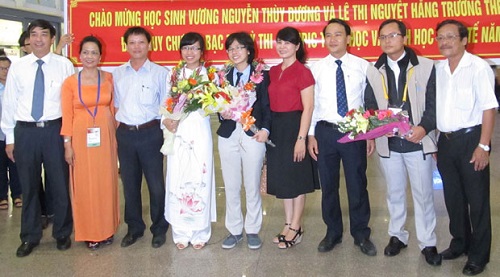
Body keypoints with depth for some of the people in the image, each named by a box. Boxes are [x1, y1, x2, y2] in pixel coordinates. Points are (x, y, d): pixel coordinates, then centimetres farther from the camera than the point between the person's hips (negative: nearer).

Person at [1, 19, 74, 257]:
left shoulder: (64, 65, -1)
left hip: (54, 130, -2)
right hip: (25, 131, 2)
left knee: (60, 184, 6)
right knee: (28, 186, 11)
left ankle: (62, 233, 26)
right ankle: (30, 237, 28)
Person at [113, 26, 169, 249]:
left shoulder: (160, 73, -1)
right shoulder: (117, 74, 10)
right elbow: (115, 105, 15)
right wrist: (116, 131, 7)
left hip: (150, 132, -3)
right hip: (124, 134, 4)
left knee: (156, 183, 2)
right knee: (129, 183, 12)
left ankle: (159, 228, 19)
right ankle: (134, 228, 27)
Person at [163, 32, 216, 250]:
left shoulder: (209, 74, 4)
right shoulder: (174, 74, 12)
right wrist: (166, 120, -8)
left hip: (199, 132, -2)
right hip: (177, 133, 2)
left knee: (199, 179, 0)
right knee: (177, 180, 2)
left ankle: (200, 232, 14)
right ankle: (181, 233, 15)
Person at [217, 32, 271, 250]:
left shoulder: (261, 75, 3)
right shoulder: (224, 76, 11)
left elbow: (267, 106, 0)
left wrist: (265, 129, -13)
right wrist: (222, 112, -11)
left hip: (253, 135, -3)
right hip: (228, 135, 3)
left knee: (252, 186, 6)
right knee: (231, 187, 8)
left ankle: (252, 231, 20)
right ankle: (234, 230, 22)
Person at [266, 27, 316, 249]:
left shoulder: (302, 72, -10)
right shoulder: (273, 72, 10)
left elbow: (308, 107, -14)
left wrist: (301, 138, -18)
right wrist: (266, 129, 6)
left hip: (294, 127, -7)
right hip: (276, 129, 7)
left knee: (296, 178, 4)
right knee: (281, 177, 13)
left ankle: (296, 228, 18)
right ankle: (288, 224, 26)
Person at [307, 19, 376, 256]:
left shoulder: (362, 66, 1)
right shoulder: (317, 68, 4)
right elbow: (312, 103, 4)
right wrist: (311, 134, 1)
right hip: (325, 131, 1)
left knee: (357, 184, 6)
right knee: (328, 185, 11)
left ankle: (361, 234, 25)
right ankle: (333, 232, 29)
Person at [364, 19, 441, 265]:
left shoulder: (425, 67, -1)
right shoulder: (374, 72, 8)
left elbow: (433, 103, -2)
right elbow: (370, 106, 10)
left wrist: (424, 127, -17)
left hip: (417, 141, -2)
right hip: (388, 143, 3)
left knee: (423, 193, 5)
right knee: (394, 192, 14)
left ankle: (428, 243, 19)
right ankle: (397, 235, 30)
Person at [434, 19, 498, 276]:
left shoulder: (478, 67, -11)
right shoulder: (438, 69, 8)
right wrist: (436, 139, 9)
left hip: (470, 139, -6)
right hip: (445, 140, 6)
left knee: (477, 199, 5)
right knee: (453, 196, 17)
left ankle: (479, 255, 20)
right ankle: (460, 242, 35)